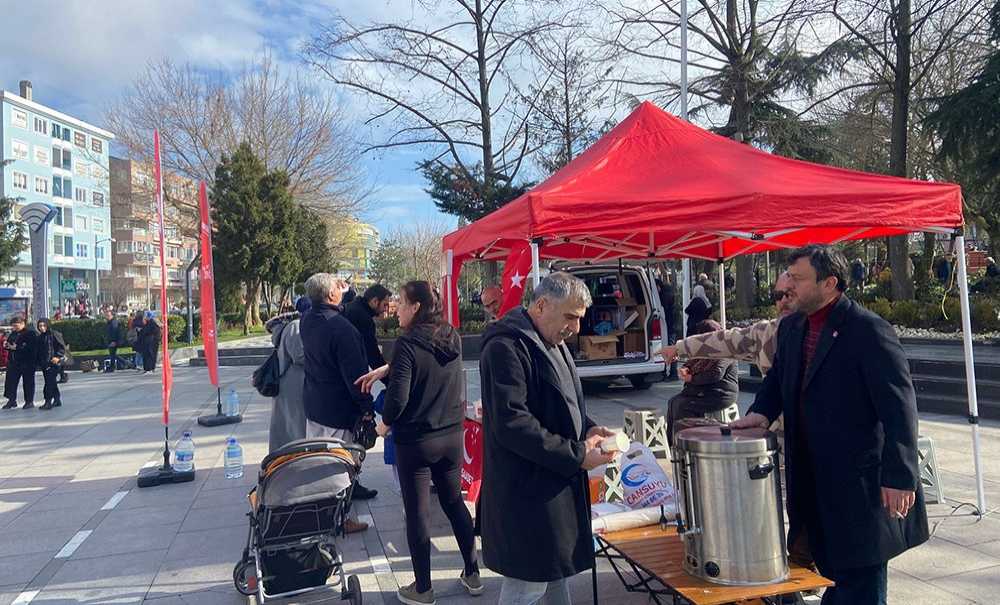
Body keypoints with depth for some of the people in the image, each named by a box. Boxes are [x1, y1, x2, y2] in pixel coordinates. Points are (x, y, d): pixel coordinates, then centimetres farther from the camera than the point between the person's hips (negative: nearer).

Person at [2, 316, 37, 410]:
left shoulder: (31, 333, -10)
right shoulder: (13, 334, 15)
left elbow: (32, 347, -22)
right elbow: (8, 344, 25)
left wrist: (17, 348, -24)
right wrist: (6, 345, 2)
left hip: (27, 362, -7)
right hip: (13, 362, 7)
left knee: (28, 382, 2)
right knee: (10, 381, 7)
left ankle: (29, 401, 11)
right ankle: (12, 400, 17)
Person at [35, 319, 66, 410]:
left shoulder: (54, 334, -5)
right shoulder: (39, 337, 14)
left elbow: (62, 346, -7)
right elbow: (38, 350, 22)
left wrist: (58, 356, -15)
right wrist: (39, 362, 16)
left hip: (53, 362, -7)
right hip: (44, 364, 7)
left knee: (50, 382, -12)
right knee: (51, 382, 11)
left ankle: (48, 402, -13)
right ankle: (57, 400, 20)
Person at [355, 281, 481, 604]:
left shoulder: (407, 344, -19)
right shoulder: (453, 338, 0)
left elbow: (397, 397, -21)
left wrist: (385, 423, -2)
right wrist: (383, 369, 17)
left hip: (415, 441, -6)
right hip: (452, 436, 6)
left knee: (417, 513, 9)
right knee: (454, 503, 21)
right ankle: (473, 574, 30)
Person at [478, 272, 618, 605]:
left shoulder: (553, 343, 11)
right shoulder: (506, 347, -20)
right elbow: (512, 424, -27)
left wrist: (586, 429, 2)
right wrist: (576, 455, -22)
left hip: (560, 483, 10)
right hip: (527, 488, -9)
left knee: (559, 567, 21)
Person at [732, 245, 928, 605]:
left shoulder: (869, 330, -16)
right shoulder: (791, 328, 7)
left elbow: (899, 406, -17)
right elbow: (777, 378, 19)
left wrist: (900, 478, -19)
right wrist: (762, 411, -2)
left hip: (860, 477, -7)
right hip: (812, 474, 7)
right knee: (827, 564, 18)